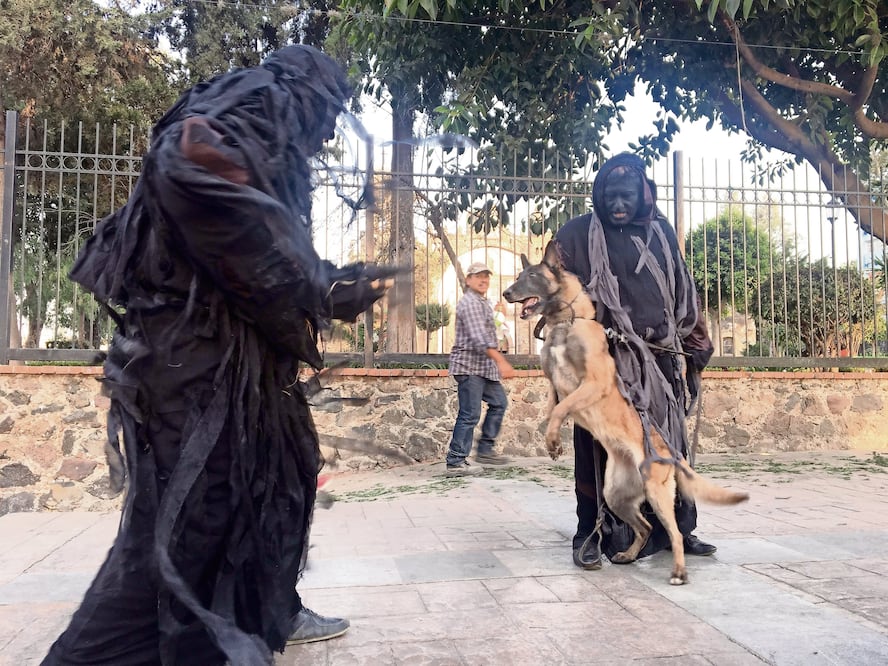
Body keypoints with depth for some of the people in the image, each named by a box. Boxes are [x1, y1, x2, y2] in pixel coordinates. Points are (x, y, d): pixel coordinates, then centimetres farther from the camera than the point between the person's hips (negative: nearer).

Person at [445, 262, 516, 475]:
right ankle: (455, 463, -5)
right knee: (470, 415, -10)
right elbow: (480, 339, -25)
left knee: (498, 402, 15)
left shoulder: (483, 302, 19)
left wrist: (498, 362, 23)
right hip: (469, 365, -10)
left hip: (484, 366, 10)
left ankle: (485, 449, 22)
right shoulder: (469, 302, -15)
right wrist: (502, 361, -30)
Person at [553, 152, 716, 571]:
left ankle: (675, 529, 21)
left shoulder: (661, 232, 15)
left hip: (659, 359, 4)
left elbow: (683, 292, 19)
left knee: (667, 441, 9)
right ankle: (591, 534, 9)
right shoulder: (576, 235, 3)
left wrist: (696, 341, 16)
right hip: (604, 360, -4)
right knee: (598, 446, -2)